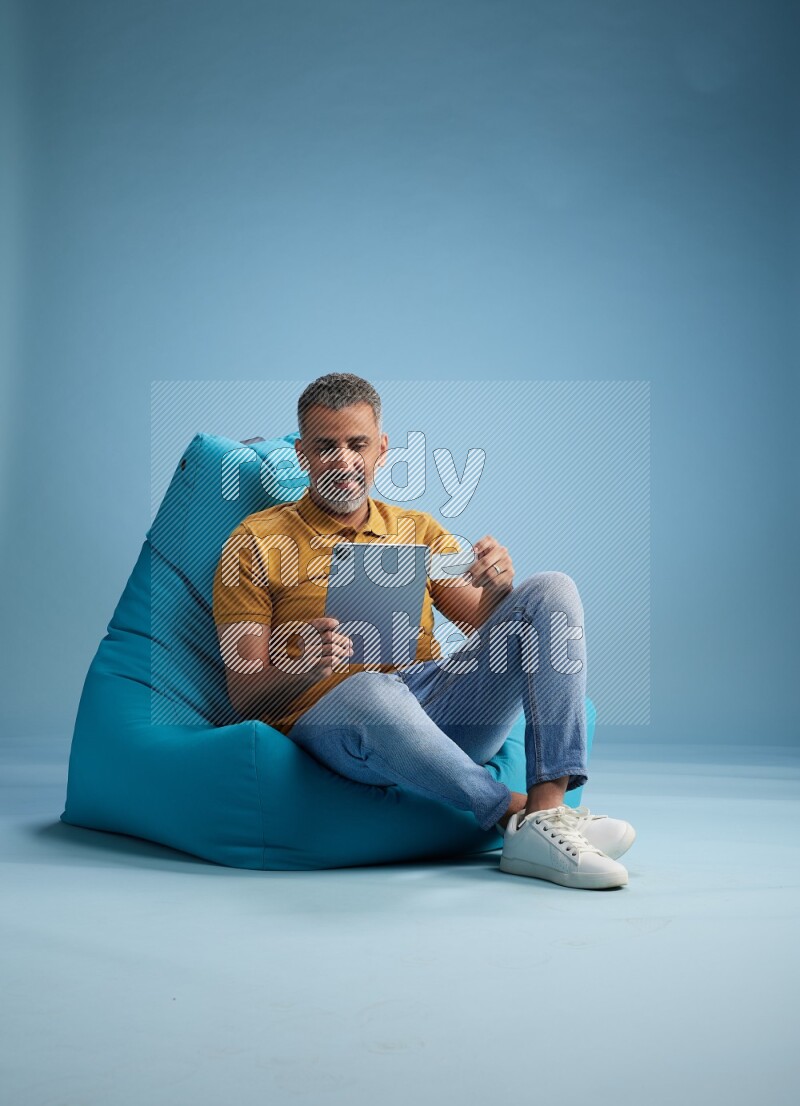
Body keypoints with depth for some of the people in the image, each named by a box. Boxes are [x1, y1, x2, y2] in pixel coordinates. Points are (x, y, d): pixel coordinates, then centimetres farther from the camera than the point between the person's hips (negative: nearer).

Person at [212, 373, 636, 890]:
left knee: (552, 588, -14)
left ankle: (550, 807, -28)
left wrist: (498, 590, -9)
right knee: (372, 691, -41)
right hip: (329, 711, -4)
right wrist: (303, 665, -19)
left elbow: (485, 625, 14)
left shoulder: (418, 530, 23)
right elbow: (244, 696, 2)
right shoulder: (257, 542, 9)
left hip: (438, 696, 5)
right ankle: (519, 816, -26)